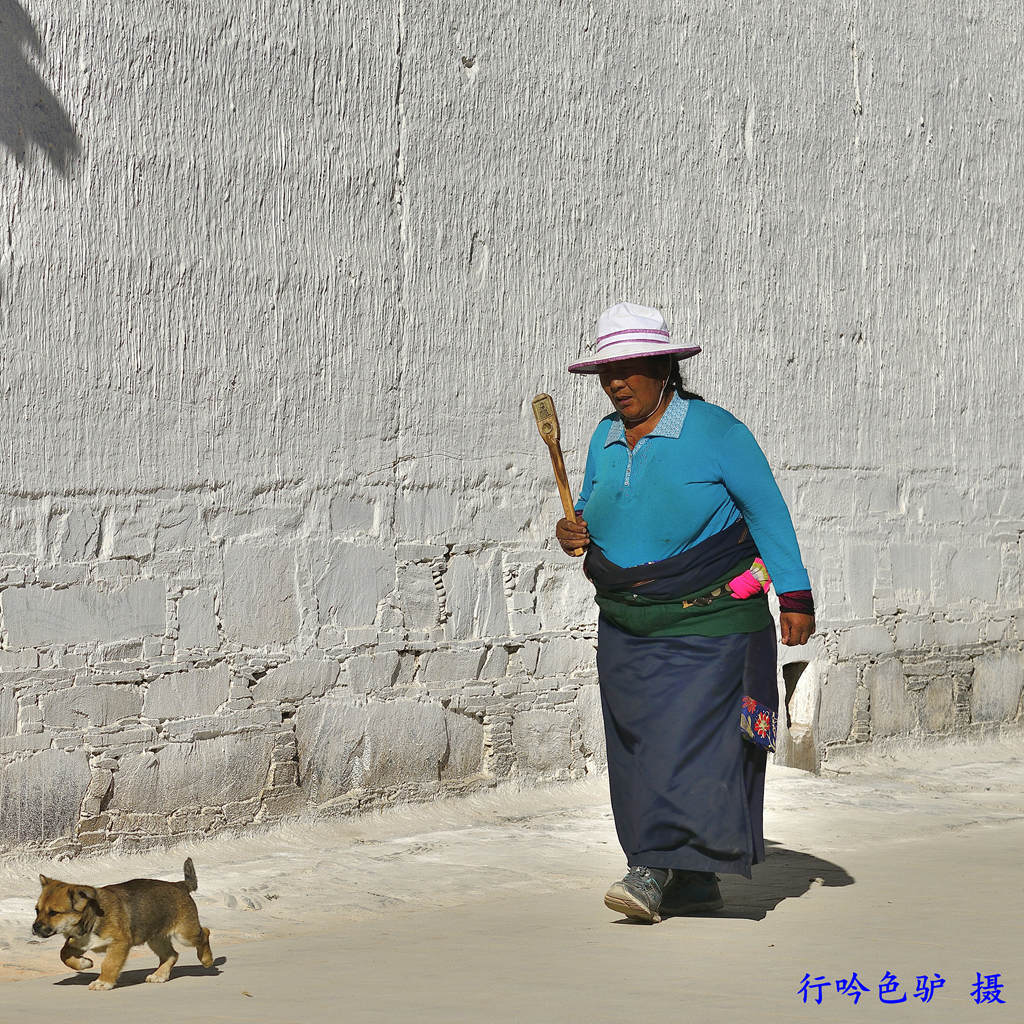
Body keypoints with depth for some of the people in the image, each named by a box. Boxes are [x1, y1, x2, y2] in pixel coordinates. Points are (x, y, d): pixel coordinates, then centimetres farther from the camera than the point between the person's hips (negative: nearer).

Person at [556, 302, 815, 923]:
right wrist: (574, 533, -1)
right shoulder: (606, 441, 10)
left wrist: (795, 596, -9)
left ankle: (655, 871, -14)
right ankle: (696, 883, 11)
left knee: (687, 742, -14)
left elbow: (767, 512, -5)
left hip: (708, 623, -6)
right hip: (627, 628, 6)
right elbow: (594, 512, 23)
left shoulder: (716, 431, -8)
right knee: (639, 748, 4)